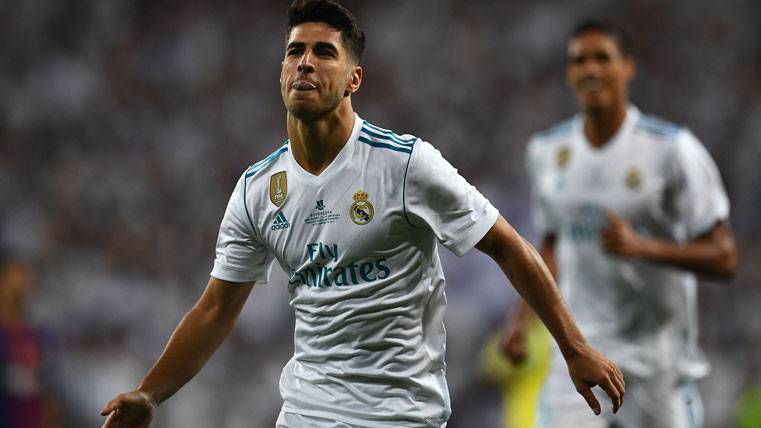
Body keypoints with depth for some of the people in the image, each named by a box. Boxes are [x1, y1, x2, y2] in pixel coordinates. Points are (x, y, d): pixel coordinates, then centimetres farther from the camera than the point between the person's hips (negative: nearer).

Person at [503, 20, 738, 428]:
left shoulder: (672, 149, -8)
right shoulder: (546, 150, 7)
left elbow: (723, 257, -10)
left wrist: (642, 247, -24)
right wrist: (525, 317, 9)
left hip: (657, 359, -3)